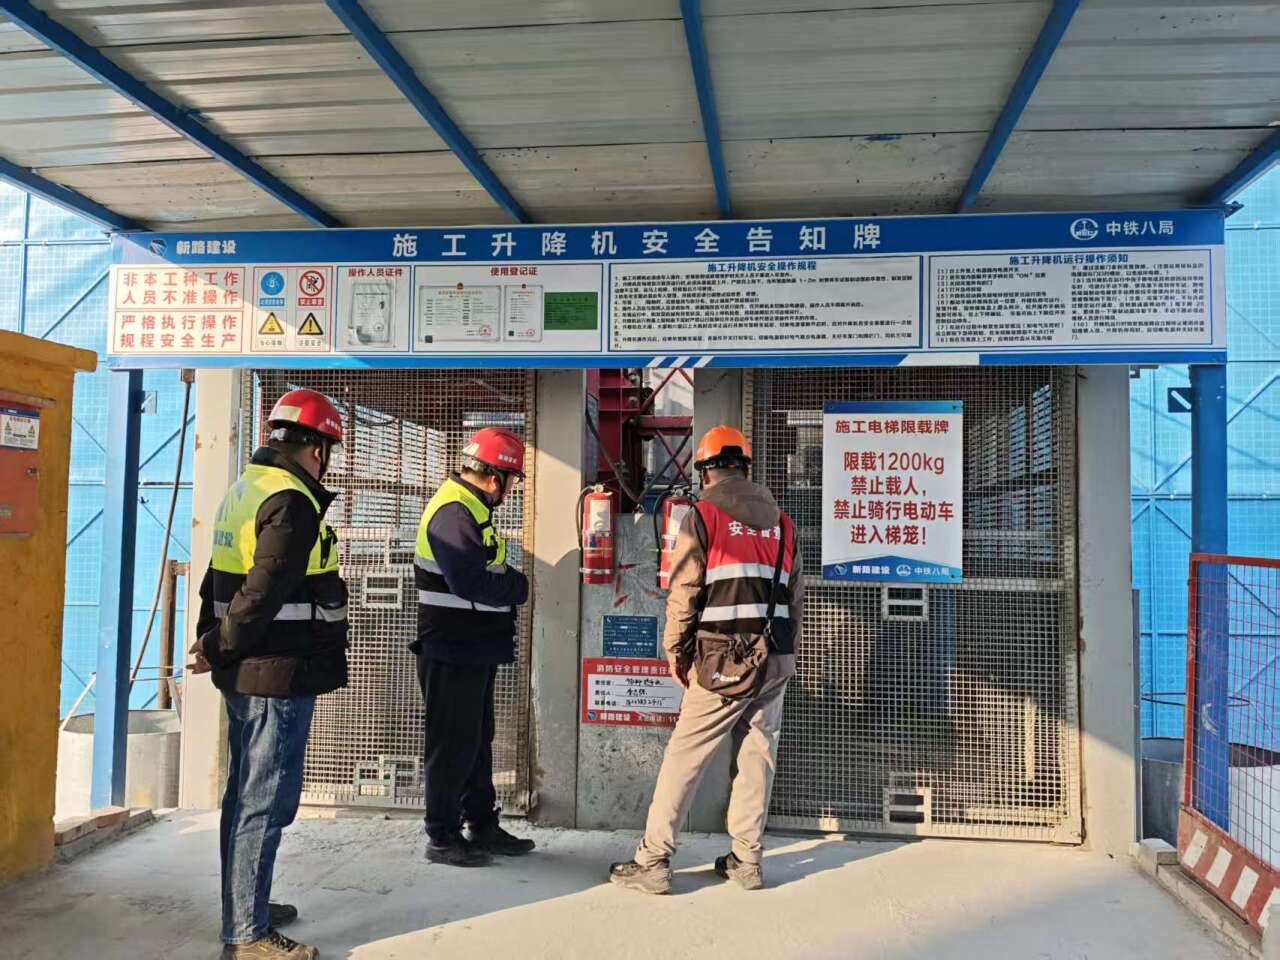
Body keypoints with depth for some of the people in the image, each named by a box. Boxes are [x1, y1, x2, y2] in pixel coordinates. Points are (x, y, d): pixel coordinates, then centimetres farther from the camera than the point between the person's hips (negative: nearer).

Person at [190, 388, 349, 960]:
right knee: (267, 801, -2)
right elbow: (264, 592, -22)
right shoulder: (293, 502, -18)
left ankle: (245, 907, 32)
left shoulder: (245, 488, 13)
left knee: (246, 793, 19)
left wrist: (212, 638, 9)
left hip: (246, 674, 10)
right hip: (279, 674, -10)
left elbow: (221, 579, 14)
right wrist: (221, 649, -10)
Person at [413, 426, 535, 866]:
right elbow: (471, 583, -29)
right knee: (453, 744, 1)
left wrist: (509, 581, -3)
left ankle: (482, 826, 30)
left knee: (477, 740, 18)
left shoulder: (471, 510, 14)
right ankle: (442, 837, 15)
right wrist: (518, 585, -14)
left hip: (474, 651, 11)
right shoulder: (453, 513, -20)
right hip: (451, 651, -11)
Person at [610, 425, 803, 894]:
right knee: (757, 757, 12)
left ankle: (653, 860, 4)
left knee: (684, 756, 0)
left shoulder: (702, 515, -3)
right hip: (775, 661, 5)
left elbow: (684, 591, -7)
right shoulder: (780, 520, 13)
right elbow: (796, 594, 12)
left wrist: (675, 650, 4)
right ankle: (747, 860, 18)